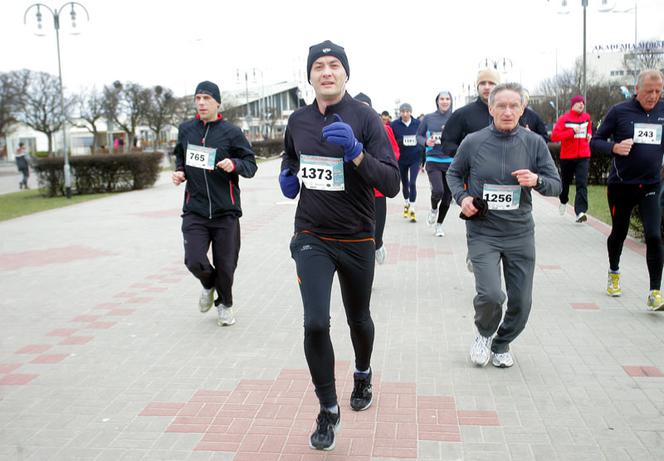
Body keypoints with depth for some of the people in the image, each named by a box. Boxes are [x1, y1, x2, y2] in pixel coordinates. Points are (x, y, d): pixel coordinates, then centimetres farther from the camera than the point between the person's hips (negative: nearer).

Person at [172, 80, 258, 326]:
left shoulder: (231, 132, -3)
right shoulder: (186, 129, 7)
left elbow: (251, 164, -1)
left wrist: (235, 165, -21)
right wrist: (179, 172, 3)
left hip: (226, 211, -2)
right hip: (194, 211, 2)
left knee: (225, 265, 5)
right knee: (194, 262, -11)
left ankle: (225, 304, 35)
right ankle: (209, 285, 26)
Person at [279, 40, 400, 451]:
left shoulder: (365, 117, -11)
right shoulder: (298, 121, 1)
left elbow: (392, 185, -19)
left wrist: (355, 151, -32)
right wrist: (288, 175, 1)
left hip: (356, 239, -1)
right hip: (311, 237, 1)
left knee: (358, 319, 18)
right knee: (315, 323, -13)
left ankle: (363, 375, 50)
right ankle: (329, 410, 8)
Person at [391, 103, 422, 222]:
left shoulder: (418, 123, -4)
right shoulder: (394, 125, -7)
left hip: (415, 159, -1)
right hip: (401, 159, 1)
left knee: (412, 183, -11)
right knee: (404, 183, 15)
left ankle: (412, 210, -4)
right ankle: (406, 204, 39)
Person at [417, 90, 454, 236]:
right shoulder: (428, 118, 1)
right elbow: (419, 135, 9)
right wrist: (426, 142, -11)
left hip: (451, 161, 2)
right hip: (433, 161, -2)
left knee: (447, 196, 6)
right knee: (438, 191, -21)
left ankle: (439, 224, 27)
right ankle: (433, 209, 15)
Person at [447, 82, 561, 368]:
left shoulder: (534, 143, -3)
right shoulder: (473, 142, -5)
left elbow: (556, 184, 1)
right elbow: (454, 174, 11)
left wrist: (536, 180, -20)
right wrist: (462, 197, -8)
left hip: (520, 234, 2)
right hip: (482, 233, -2)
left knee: (521, 302, 8)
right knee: (490, 295, -18)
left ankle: (502, 344, 38)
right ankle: (484, 334, 18)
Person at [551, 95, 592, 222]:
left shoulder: (586, 117, 9)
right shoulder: (564, 118, -7)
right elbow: (554, 136, -17)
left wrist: (589, 134, 11)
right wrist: (572, 131, -21)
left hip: (583, 156, 2)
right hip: (567, 156, -2)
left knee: (582, 184, -13)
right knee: (565, 182, 16)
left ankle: (580, 211, -21)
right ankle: (563, 201, 45)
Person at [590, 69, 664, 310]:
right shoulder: (619, 111, -6)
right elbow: (595, 141, -2)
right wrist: (614, 147, -21)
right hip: (621, 185, -1)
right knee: (619, 233, 15)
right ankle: (614, 272, 42)